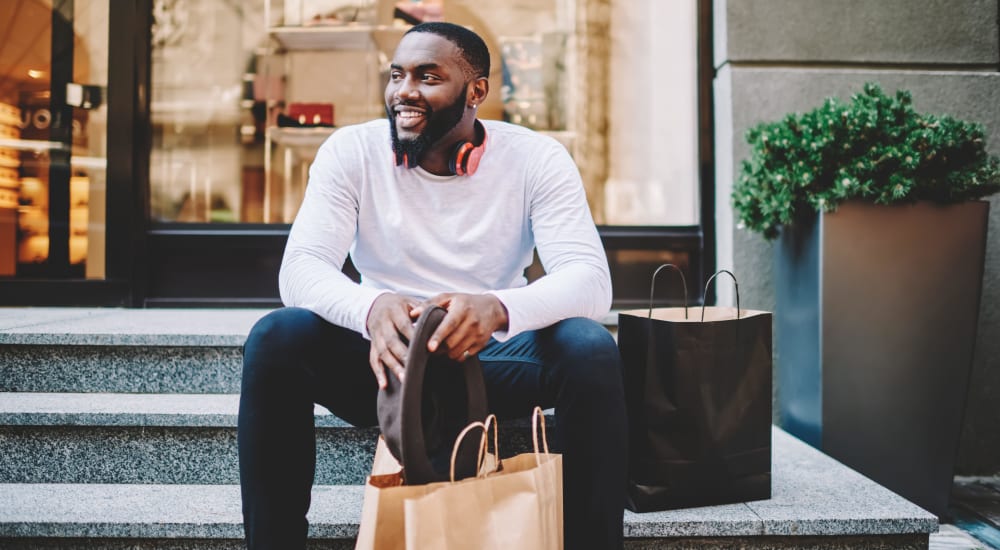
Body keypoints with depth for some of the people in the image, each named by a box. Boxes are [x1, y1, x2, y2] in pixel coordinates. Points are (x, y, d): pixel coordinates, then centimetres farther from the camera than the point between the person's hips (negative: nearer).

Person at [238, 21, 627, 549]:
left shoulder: (536, 158, -8)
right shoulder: (350, 151, -6)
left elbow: (590, 279, -20)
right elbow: (299, 269, -17)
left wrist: (497, 308, -43)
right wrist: (371, 307, -42)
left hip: (493, 356, 0)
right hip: (386, 358, 1)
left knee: (592, 350, -30)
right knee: (275, 338, -27)